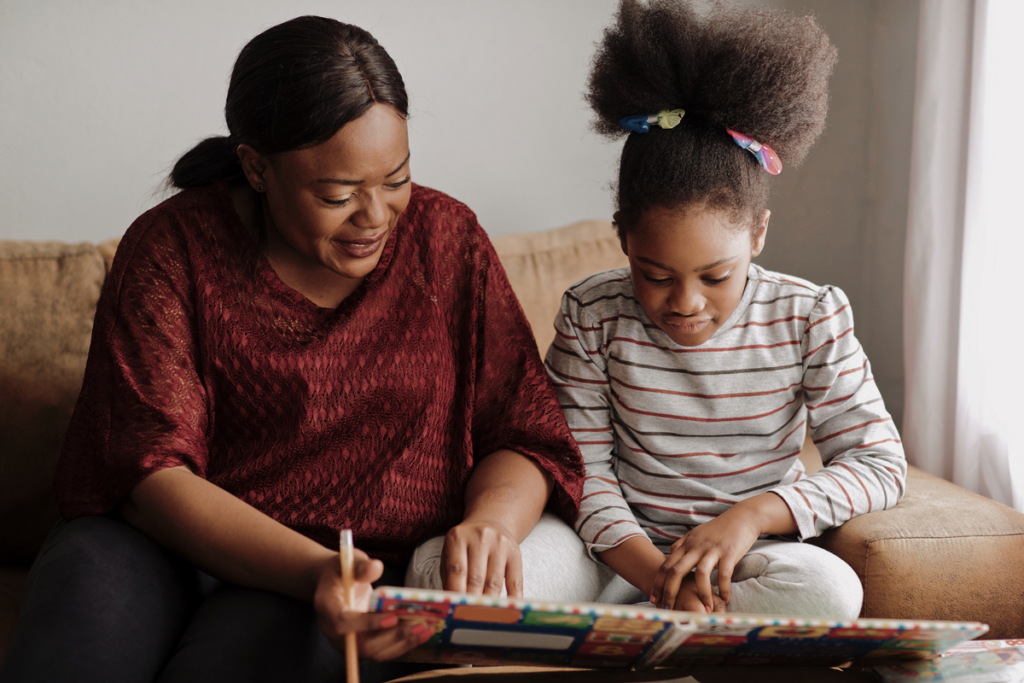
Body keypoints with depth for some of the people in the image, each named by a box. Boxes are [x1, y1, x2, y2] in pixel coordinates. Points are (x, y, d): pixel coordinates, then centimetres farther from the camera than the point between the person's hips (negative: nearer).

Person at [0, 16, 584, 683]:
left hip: (373, 580, 0)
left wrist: (490, 523, -21)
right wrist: (314, 570, -29)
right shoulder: (171, 247, -5)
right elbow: (151, 469, -13)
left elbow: (526, 438, 4)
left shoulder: (445, 236, 2)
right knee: (91, 579, -33)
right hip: (181, 546, 1)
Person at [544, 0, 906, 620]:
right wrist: (655, 571, -26)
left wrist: (753, 514, -22)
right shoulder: (593, 316, -6)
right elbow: (583, 465, -7)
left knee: (829, 588, -35)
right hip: (630, 554, -1)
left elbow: (881, 464, -6)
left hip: (754, 558, 1)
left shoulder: (811, 318, -6)